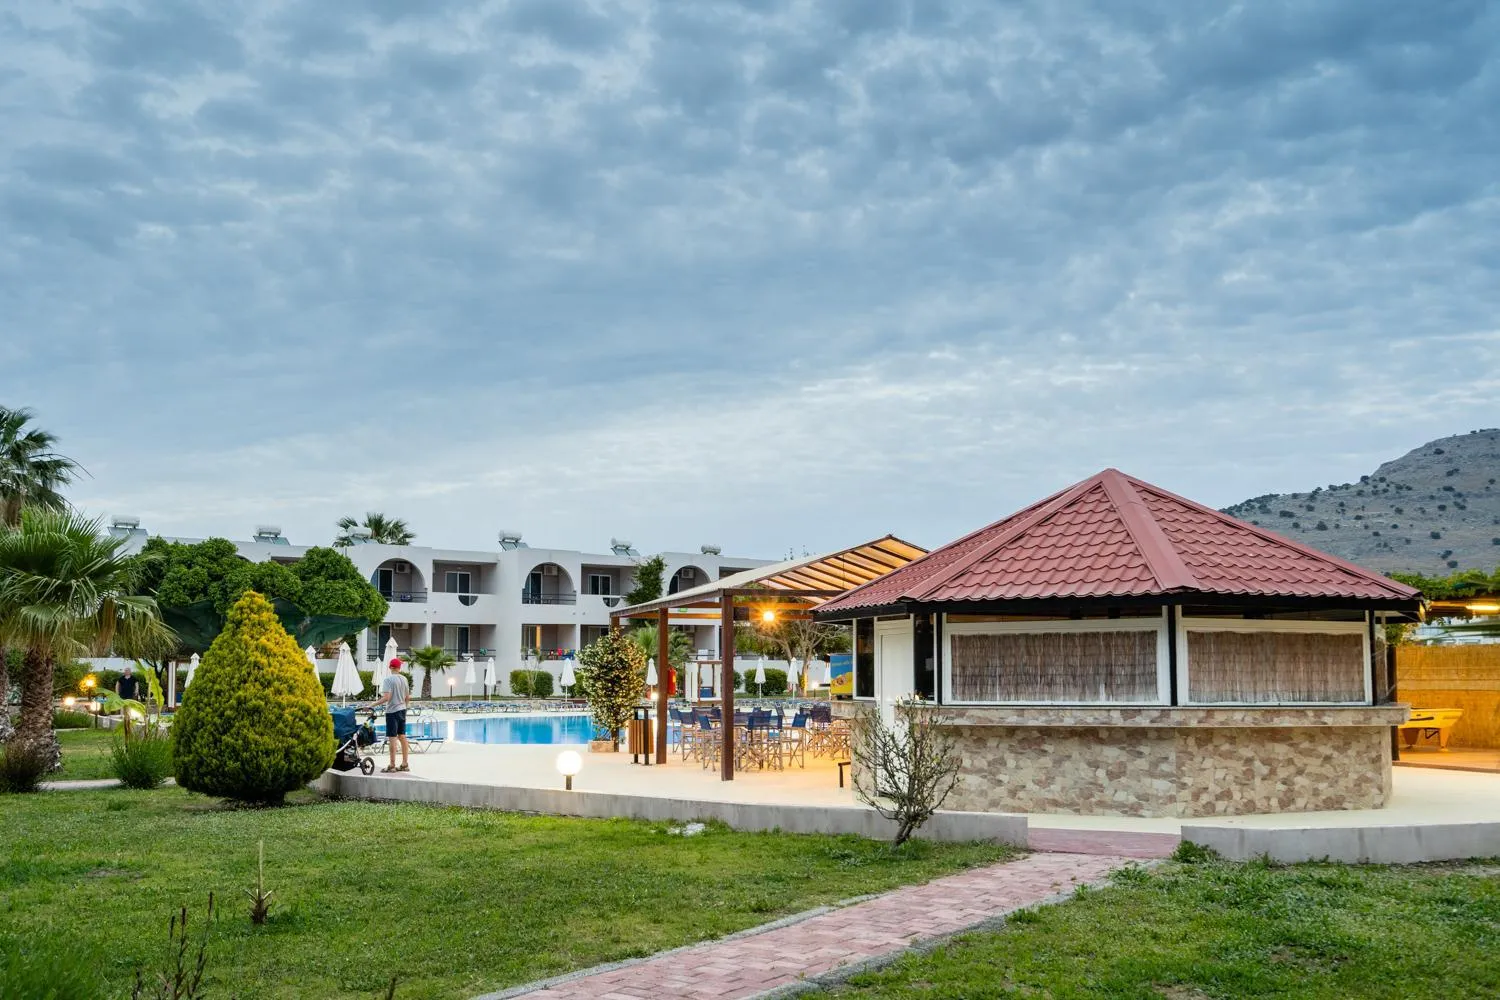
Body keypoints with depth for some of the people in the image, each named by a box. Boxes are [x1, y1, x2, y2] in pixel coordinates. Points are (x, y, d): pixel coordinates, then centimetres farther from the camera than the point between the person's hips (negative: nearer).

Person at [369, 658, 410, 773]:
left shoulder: (388, 680, -15)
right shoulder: (404, 679, 7)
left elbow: (386, 697, -23)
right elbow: (407, 696, 13)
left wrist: (373, 705, -20)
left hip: (392, 711, -7)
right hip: (402, 710, 7)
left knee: (392, 738, -4)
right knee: (402, 737, 11)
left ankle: (392, 765, -2)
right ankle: (405, 764, 14)